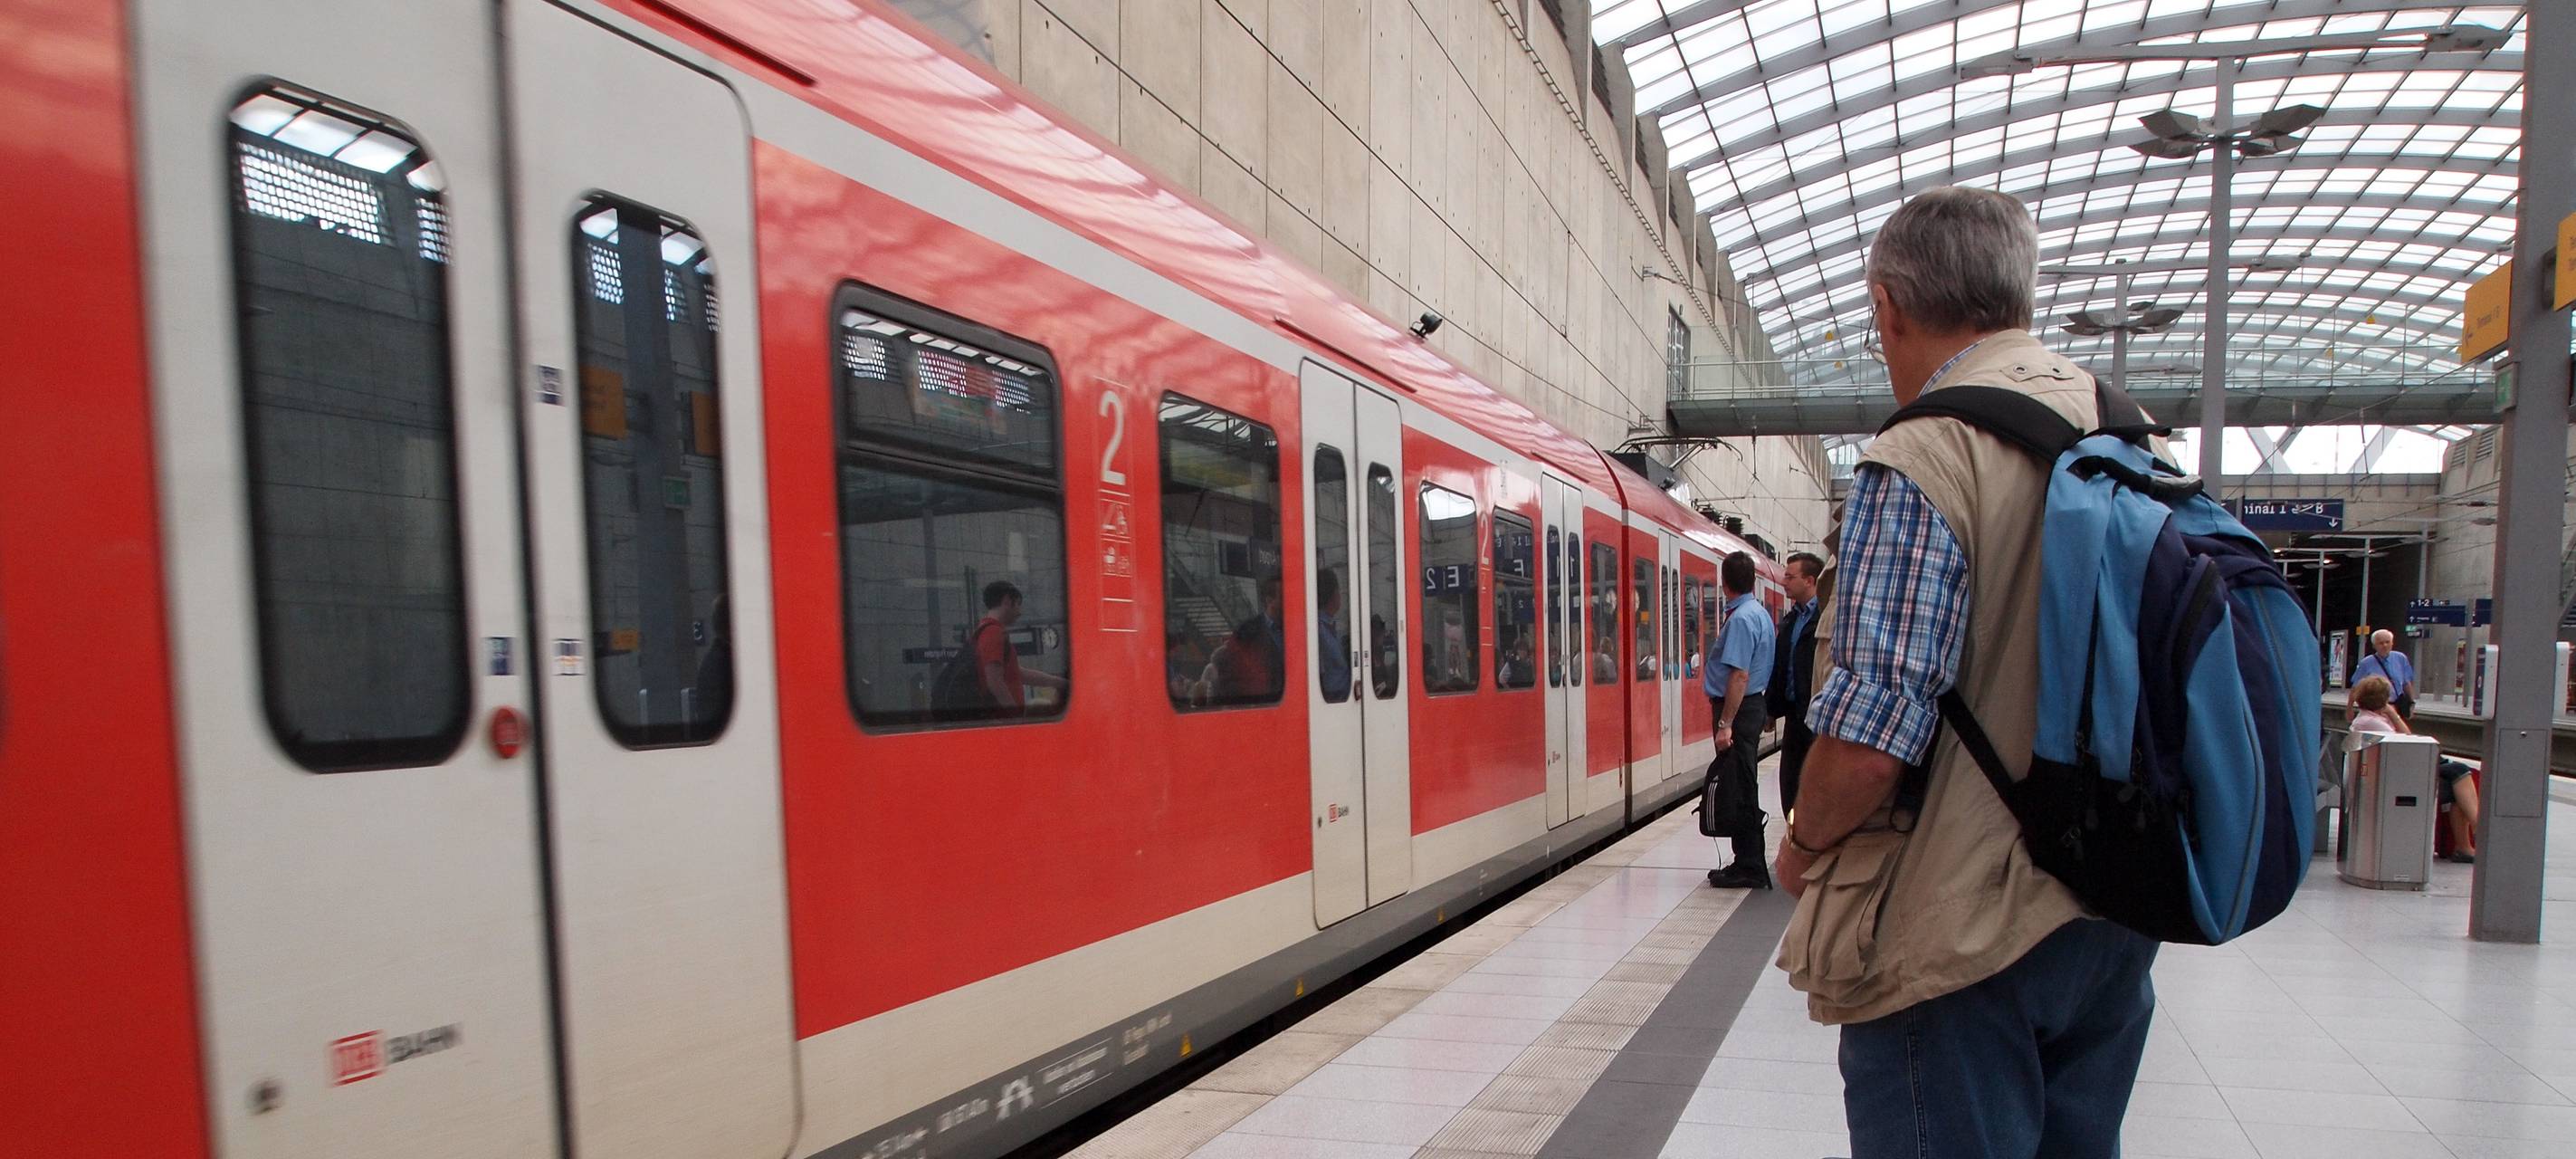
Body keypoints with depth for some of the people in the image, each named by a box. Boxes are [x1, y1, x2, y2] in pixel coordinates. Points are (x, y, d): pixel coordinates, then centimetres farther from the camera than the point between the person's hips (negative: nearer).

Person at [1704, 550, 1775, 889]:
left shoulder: (1741, 618, -18)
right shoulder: (1760, 613, 13)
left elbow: (1740, 675, -23)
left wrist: (1725, 724, -22)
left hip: (1738, 709, -10)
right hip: (1752, 704, 10)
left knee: (1737, 791, -4)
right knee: (1741, 789, 15)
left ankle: (1749, 869, 2)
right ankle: (1748, 864, 21)